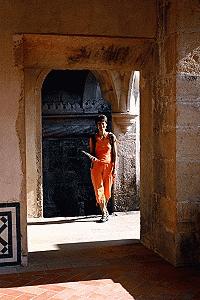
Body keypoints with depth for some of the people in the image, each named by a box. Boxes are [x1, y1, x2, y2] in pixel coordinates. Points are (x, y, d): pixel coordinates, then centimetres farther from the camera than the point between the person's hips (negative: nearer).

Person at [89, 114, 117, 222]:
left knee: (107, 190, 6)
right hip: (97, 166, 0)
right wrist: (93, 158, -15)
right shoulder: (93, 138, 5)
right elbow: (91, 153, 9)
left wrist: (115, 169, -3)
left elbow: (114, 154, 3)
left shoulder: (111, 137, 3)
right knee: (99, 190, -5)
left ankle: (104, 209, 28)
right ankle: (104, 212, 1)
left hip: (108, 165, 0)